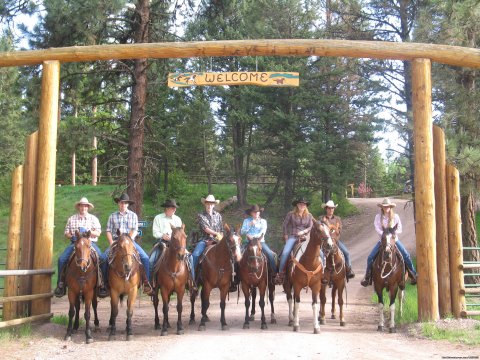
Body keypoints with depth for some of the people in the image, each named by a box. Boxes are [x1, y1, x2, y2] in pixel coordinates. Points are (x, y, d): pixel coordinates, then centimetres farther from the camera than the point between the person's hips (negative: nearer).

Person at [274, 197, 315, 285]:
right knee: (285, 253, -26)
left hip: (305, 237, 2)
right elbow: (285, 225, 9)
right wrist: (286, 236, 5)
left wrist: (303, 232, -9)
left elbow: (311, 227, 7)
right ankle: (280, 273, -15)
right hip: (293, 237, -2)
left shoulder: (309, 215, 11)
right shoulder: (291, 214, 5)